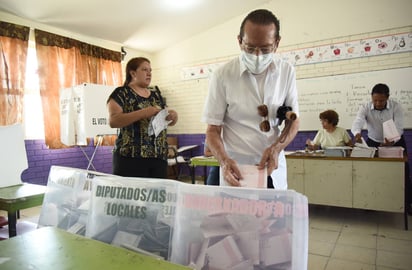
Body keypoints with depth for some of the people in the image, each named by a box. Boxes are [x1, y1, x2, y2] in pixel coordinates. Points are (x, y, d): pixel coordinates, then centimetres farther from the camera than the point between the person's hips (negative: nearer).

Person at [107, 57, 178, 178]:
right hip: (131, 157, -5)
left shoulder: (156, 95, 16)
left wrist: (173, 115, -4)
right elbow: (113, 121, -13)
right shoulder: (121, 93, 0)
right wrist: (143, 113, -22)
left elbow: (168, 122, 20)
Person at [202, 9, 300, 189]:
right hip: (236, 170, -2)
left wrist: (276, 148, -14)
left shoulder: (286, 71, -2)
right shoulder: (223, 76, -10)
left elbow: (293, 121, 4)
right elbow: (213, 130, -7)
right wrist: (224, 160, -25)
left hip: (274, 170, 3)